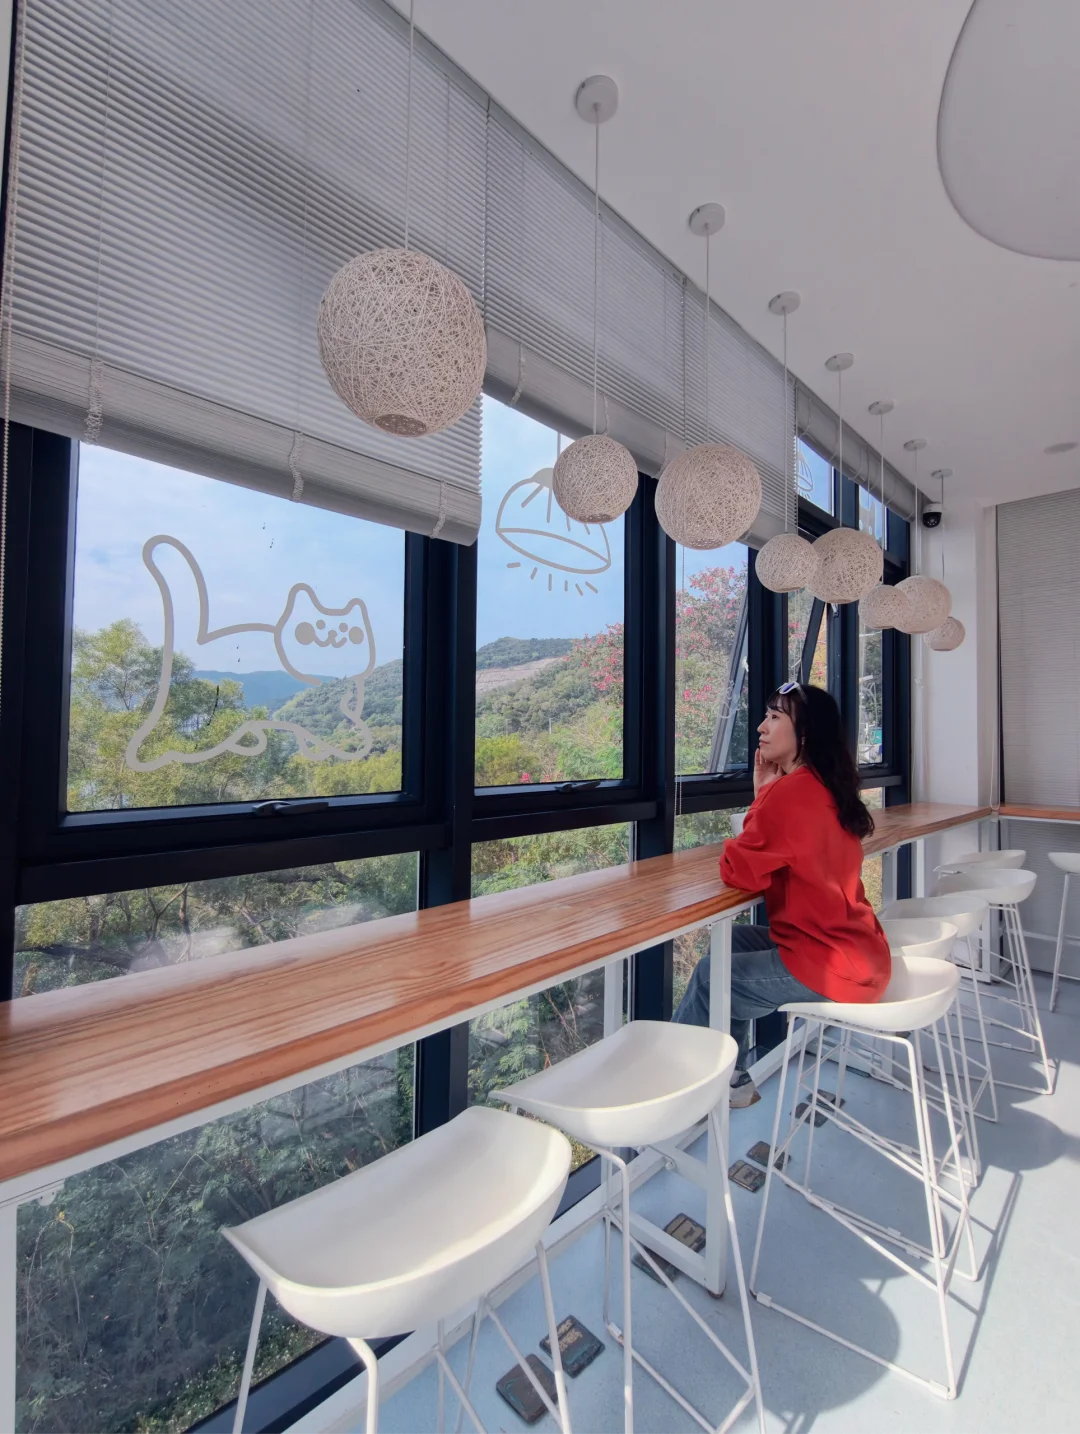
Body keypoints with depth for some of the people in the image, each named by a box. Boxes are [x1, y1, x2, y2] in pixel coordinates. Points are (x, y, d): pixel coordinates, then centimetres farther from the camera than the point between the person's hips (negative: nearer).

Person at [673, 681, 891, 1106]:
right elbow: (767, 858, 11)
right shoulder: (824, 785, 7)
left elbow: (738, 871, -16)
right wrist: (765, 795, 1)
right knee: (730, 943, 17)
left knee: (711, 978, 3)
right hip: (853, 948, 9)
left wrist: (762, 794, -7)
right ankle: (731, 1078, 25)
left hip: (834, 966, -9)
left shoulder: (792, 791, -23)